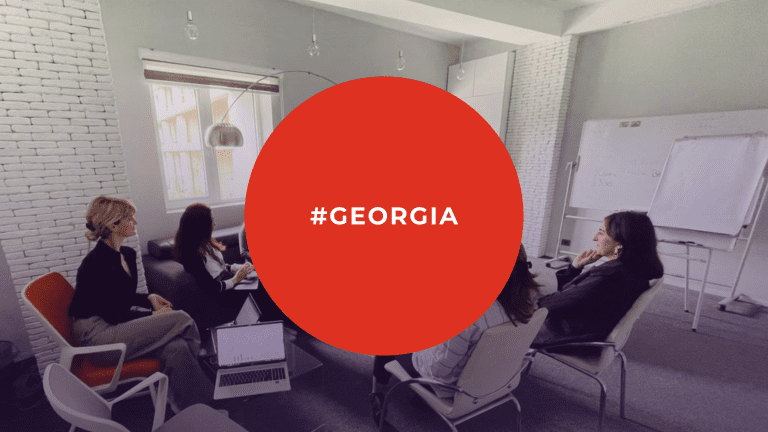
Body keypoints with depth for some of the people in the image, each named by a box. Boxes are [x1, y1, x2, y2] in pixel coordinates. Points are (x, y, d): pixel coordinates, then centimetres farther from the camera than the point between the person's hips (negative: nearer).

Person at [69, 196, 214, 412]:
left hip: (116, 327, 8)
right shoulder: (95, 264, -17)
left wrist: (149, 298, 1)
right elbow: (112, 315, -17)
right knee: (182, 319, -21)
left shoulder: (128, 254, 9)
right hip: (98, 336, -8)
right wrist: (153, 317, -10)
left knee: (175, 348, -21)